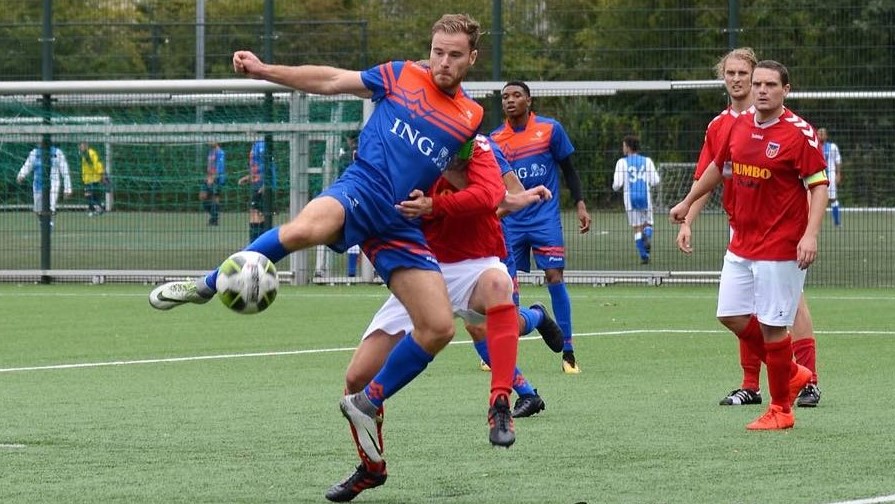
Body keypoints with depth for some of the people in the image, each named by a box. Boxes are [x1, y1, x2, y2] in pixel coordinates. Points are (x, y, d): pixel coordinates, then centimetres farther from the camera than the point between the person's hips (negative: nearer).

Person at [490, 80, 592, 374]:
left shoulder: (550, 129, -1)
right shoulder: (495, 139, 3)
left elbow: (569, 170, 6)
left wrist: (580, 205, 0)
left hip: (545, 219, -2)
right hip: (510, 222, 2)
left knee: (554, 277, -9)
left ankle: (568, 352, -4)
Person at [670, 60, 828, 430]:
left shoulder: (799, 133, -13)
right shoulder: (739, 126, 6)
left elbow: (819, 185, -15)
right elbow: (717, 167, 23)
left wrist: (811, 234, -27)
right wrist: (688, 202, 34)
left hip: (780, 249, -7)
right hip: (741, 244, 7)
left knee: (772, 326, -4)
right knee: (731, 315, 9)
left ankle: (780, 410, 10)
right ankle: (791, 373, 26)